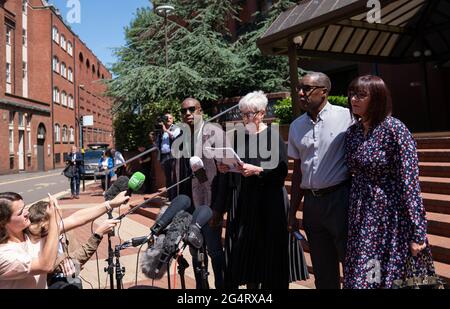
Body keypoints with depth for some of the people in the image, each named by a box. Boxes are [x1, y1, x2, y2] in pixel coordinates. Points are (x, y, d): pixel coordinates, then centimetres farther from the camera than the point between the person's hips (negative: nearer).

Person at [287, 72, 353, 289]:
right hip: (311, 202, 5)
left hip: (340, 198, -5)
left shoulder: (346, 117, -7)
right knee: (323, 272, 16)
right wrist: (293, 213, 15)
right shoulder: (296, 126, 9)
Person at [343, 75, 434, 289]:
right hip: (362, 219, 6)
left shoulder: (394, 129, -12)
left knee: (394, 278, 6)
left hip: (392, 218, -6)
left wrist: (417, 233, -16)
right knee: (360, 278, 12)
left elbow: (410, 182, -15)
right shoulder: (353, 132, 6)